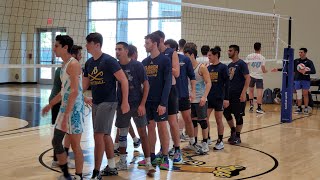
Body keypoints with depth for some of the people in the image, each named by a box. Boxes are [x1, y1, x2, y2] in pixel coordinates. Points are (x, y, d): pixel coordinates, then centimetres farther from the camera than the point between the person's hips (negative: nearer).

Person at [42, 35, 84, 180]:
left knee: (75, 145, -1)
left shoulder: (73, 64, -16)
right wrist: (50, 105, 27)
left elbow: (75, 91, -24)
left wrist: (66, 114, -27)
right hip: (65, 107, 10)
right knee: (56, 142, 12)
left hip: (74, 109, -10)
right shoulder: (64, 65, 14)